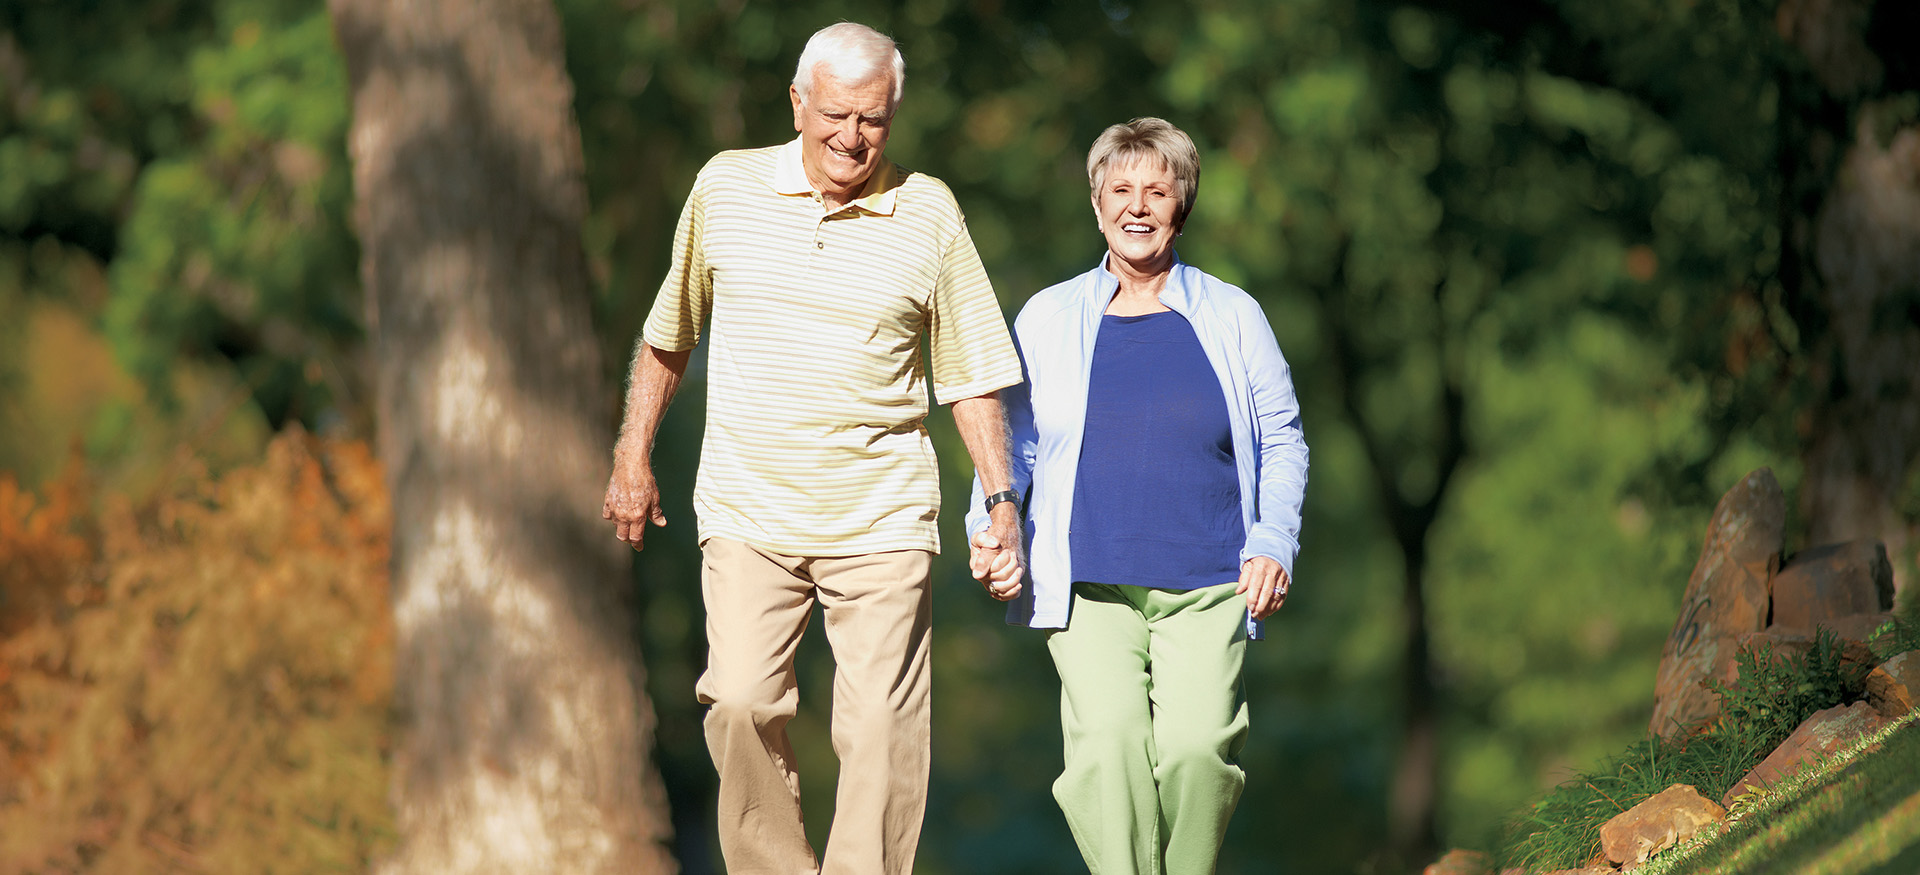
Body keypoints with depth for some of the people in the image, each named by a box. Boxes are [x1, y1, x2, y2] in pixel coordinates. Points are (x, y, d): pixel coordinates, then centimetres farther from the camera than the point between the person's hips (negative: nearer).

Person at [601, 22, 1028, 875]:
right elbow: (667, 333, 16)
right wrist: (632, 458, 15)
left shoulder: (929, 213, 3)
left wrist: (1001, 501, 2)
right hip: (747, 514, 0)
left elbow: (973, 373, 8)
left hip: (881, 518, 0)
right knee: (742, 707, -13)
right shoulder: (725, 188, 4)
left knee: (879, 730, -6)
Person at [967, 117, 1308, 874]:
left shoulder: (1232, 318, 11)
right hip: (1089, 585, 0)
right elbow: (1012, 438, 18)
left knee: (1198, 747, -18)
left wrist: (1274, 541, 1)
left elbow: (1281, 441, 16)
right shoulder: (1048, 319, 12)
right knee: (1108, 744, -20)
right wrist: (989, 527, 1)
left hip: (1206, 584, 0)